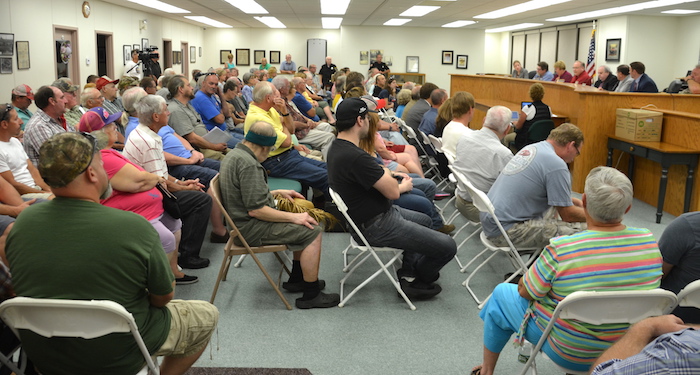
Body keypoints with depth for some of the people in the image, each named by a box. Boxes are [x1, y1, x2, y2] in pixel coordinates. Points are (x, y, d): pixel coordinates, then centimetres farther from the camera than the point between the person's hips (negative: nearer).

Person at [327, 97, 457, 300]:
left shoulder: (337, 147, 3)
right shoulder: (355, 157, -30)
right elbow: (392, 191, -21)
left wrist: (393, 180, 4)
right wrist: (387, 173, 0)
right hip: (376, 226, -11)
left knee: (424, 220, 32)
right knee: (447, 247, -9)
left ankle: (408, 272, 25)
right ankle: (417, 280, 18)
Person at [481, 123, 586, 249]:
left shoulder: (530, 149, 12)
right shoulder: (556, 164, -15)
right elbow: (568, 215, -9)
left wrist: (575, 201, 29)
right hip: (506, 231, -10)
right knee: (575, 230, -13)